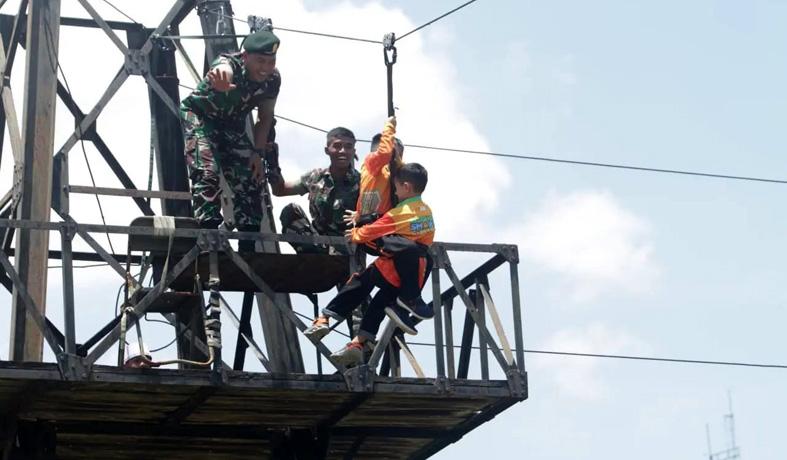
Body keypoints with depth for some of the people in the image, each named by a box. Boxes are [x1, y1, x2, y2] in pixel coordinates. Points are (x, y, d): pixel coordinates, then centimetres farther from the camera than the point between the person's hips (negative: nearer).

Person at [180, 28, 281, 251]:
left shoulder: (272, 79, -18)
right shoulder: (227, 66, -35)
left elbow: (265, 117, -3)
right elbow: (223, 73, -62)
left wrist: (258, 153, -9)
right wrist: (221, 87, -86)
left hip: (232, 125, 6)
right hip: (199, 116, -6)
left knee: (251, 179, 2)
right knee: (207, 172, -26)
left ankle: (249, 245, 10)